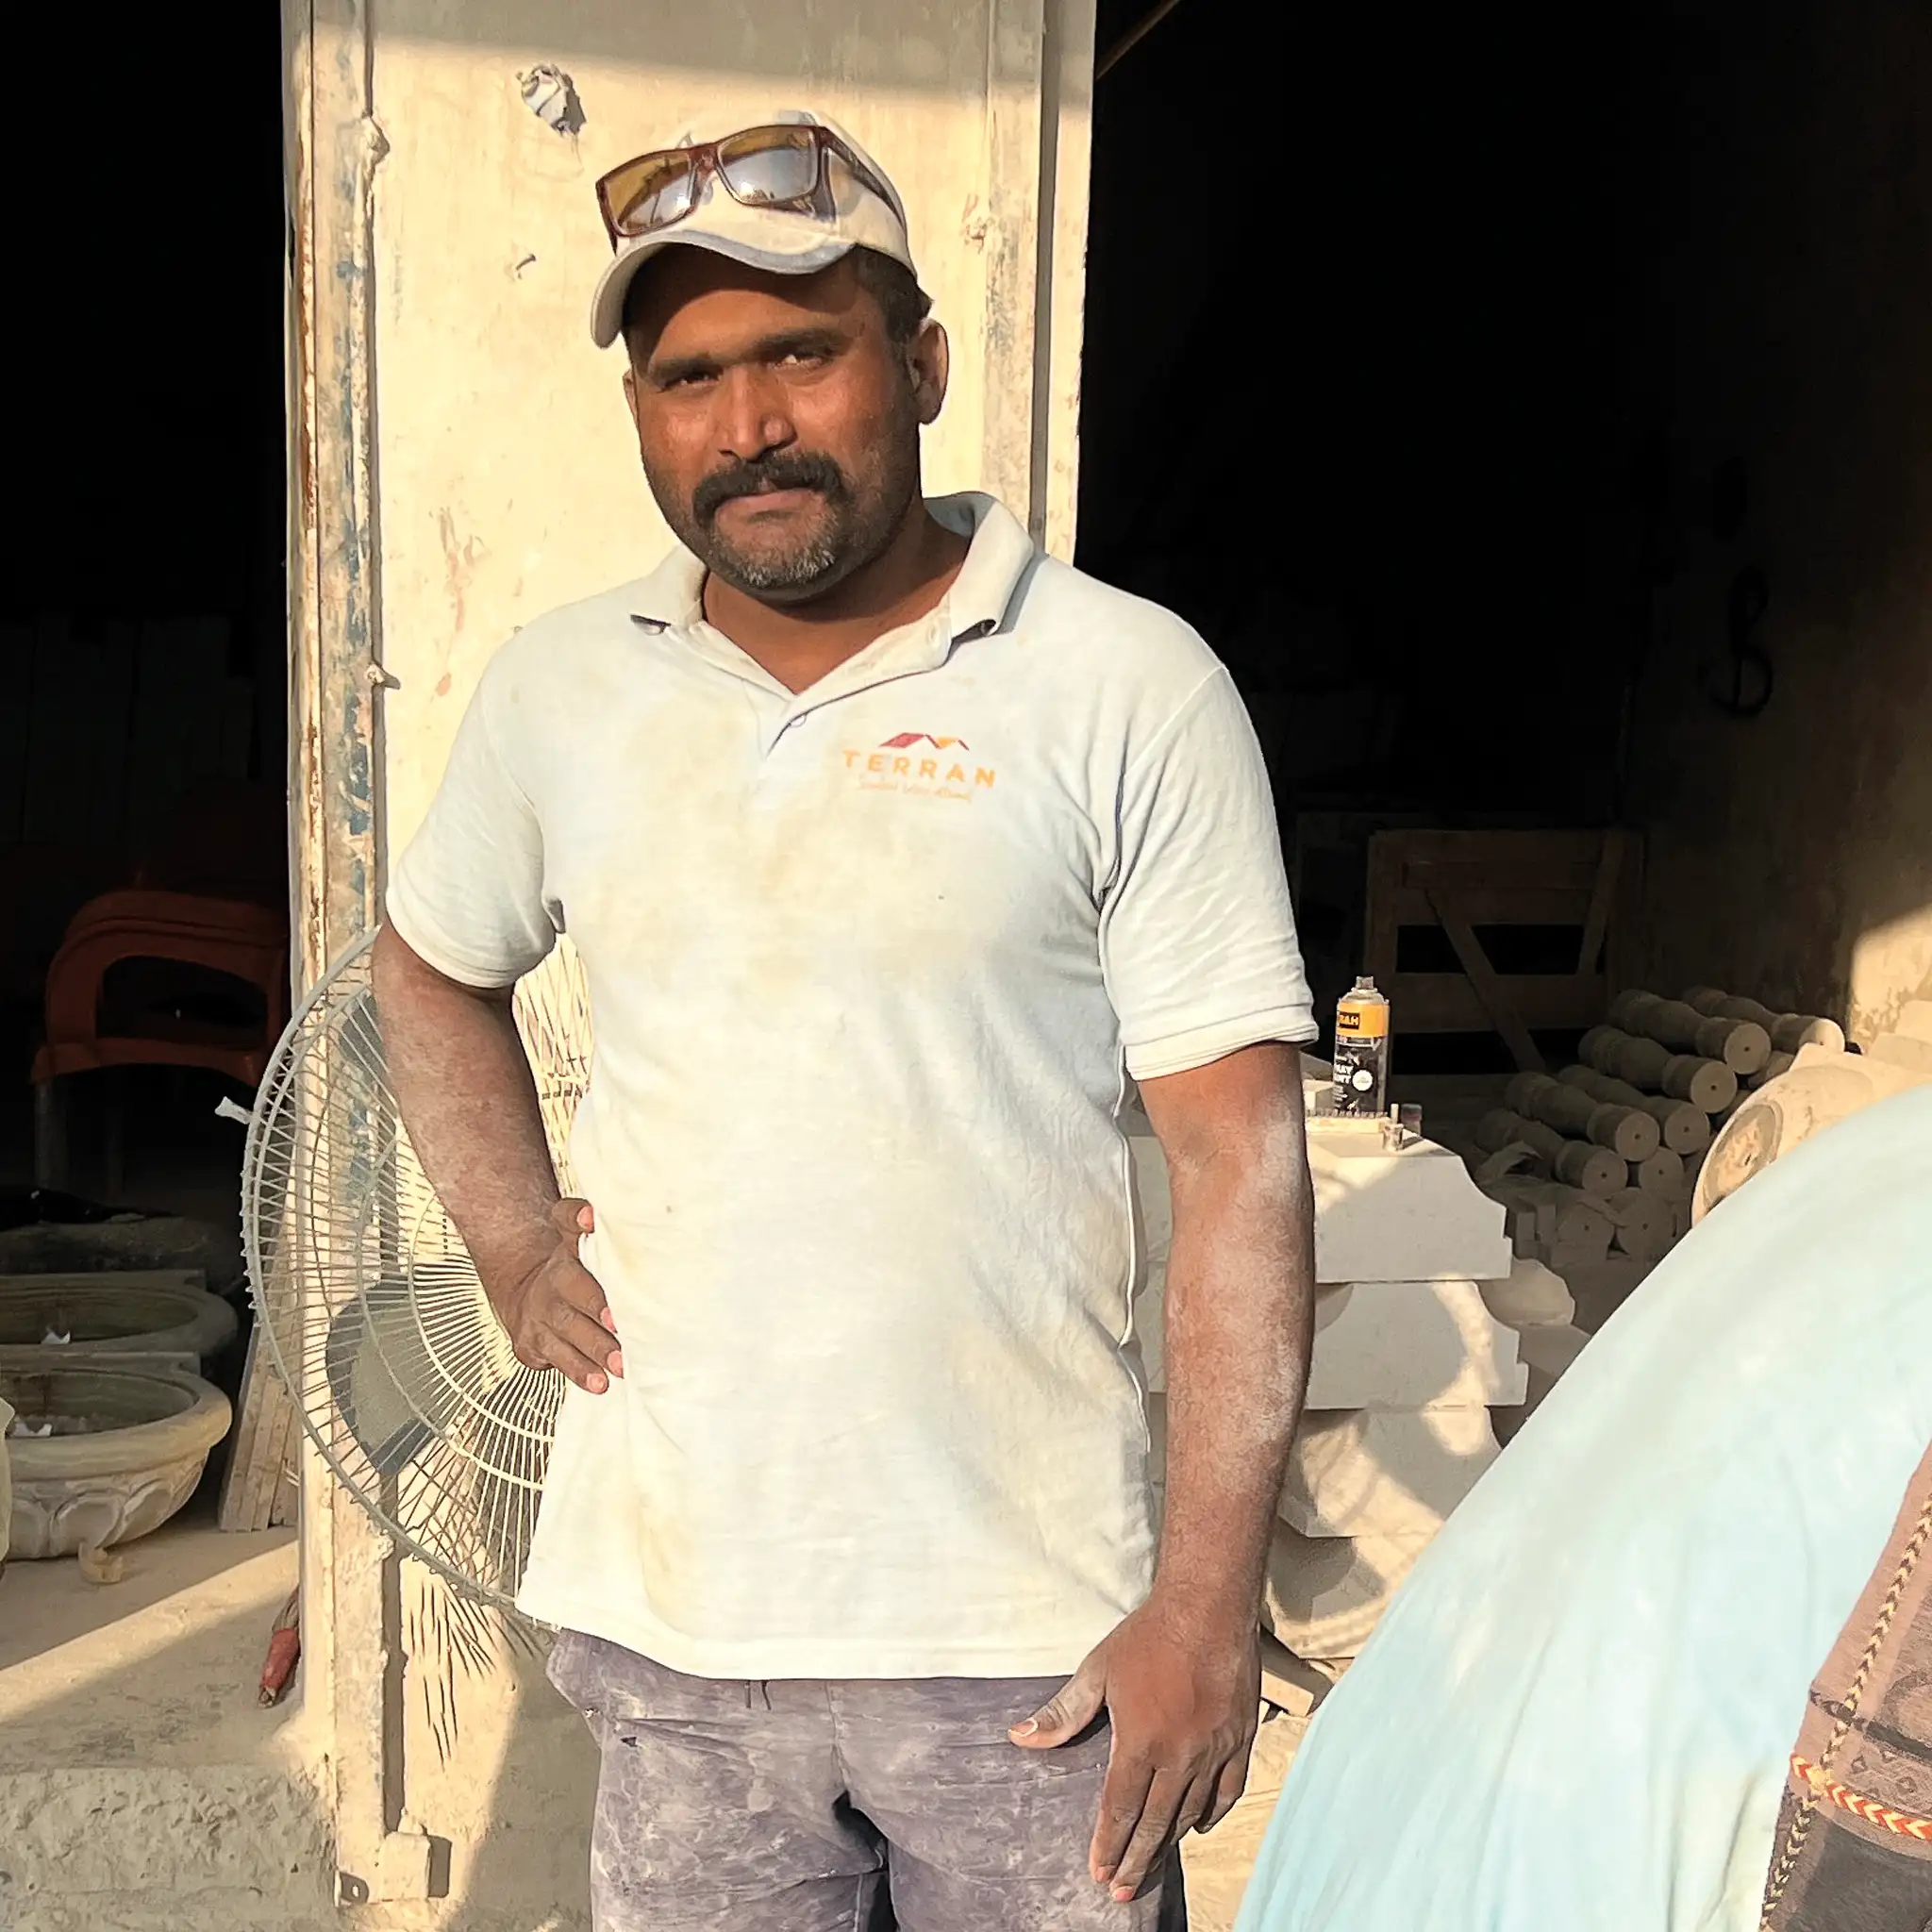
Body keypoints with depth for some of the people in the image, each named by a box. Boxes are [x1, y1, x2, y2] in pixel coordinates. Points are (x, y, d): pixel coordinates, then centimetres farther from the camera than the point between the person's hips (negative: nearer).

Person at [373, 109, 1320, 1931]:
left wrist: (1209, 1601, -12)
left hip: (1026, 1634, -3)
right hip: (667, 1618, 4)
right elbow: (428, 967, 20)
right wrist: (515, 1250, 7)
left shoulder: (1128, 690, -10)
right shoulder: (553, 689, 2)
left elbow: (1242, 1161, -10)